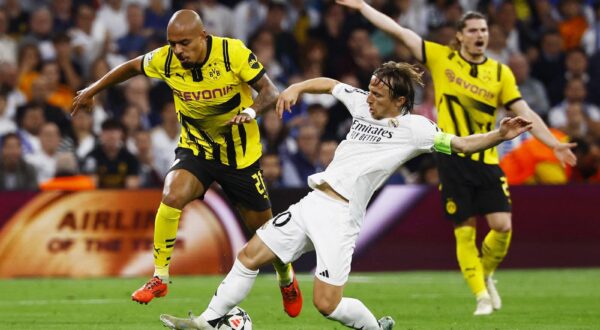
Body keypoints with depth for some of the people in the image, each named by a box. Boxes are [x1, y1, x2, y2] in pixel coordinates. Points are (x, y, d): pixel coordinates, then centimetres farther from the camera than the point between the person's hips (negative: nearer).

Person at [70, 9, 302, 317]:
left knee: (263, 226, 9)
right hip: (195, 149, 1)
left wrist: (251, 110, -41)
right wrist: (92, 90, 9)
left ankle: (286, 278, 41)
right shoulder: (165, 60, -16)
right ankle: (160, 277, -13)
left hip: (241, 154, -1)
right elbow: (132, 66, 5)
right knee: (172, 197, -28)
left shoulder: (233, 53, -23)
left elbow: (270, 92, -20)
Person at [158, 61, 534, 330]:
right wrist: (297, 87, 11)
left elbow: (461, 144, -13)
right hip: (312, 202, 7)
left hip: (341, 217, -7)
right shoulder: (362, 103, 9)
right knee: (250, 256, 8)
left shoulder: (414, 128, -9)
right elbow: (330, 84, 26)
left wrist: (500, 135, -28)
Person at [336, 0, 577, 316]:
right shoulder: (441, 58, 3)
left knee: (503, 226, -8)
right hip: (454, 159, -1)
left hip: (487, 160, 1)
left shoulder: (501, 73, 5)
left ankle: (486, 275, 20)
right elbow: (399, 31, 3)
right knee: (465, 230, -3)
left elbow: (525, 113, 5)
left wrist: (554, 144, -5)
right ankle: (481, 295, 6)